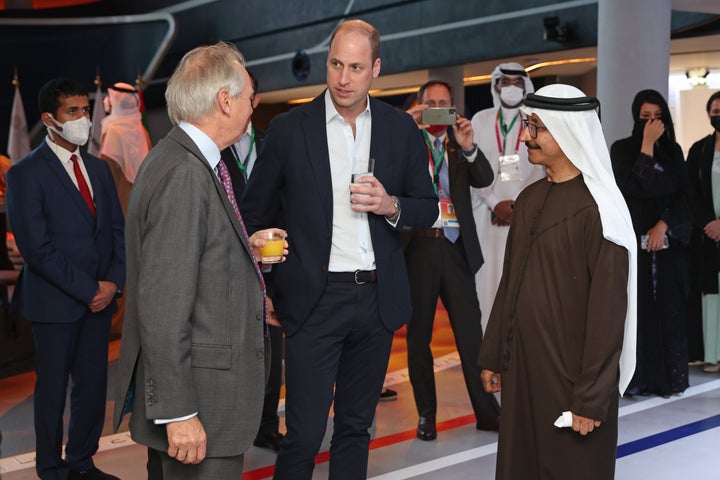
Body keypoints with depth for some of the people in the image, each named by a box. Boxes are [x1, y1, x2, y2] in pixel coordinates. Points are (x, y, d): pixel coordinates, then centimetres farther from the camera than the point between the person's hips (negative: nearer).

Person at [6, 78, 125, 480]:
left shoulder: (99, 169, 12)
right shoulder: (27, 173, -9)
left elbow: (119, 230, 12)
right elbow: (36, 247, -15)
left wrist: (113, 282, -4)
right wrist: (88, 290, -14)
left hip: (100, 299, 6)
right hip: (56, 303, -6)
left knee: (94, 386, 10)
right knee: (53, 391, 6)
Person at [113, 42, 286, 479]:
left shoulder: (189, 162, 10)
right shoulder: (184, 173, -21)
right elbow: (162, 303, -24)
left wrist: (243, 251, 14)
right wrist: (177, 411, -23)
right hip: (201, 395, -10)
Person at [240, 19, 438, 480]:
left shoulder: (401, 128, 5)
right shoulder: (289, 129, -2)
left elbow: (428, 209, 10)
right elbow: (256, 213, 4)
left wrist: (391, 206, -12)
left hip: (378, 299, 3)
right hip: (314, 299, -3)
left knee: (356, 426, 15)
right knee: (303, 435, -3)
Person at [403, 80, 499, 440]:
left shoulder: (460, 147, 12)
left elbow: (484, 180, -2)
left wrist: (469, 148, -19)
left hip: (455, 247, 1)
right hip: (418, 246, -1)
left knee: (470, 332, -2)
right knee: (419, 333, 7)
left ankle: (486, 411, 5)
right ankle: (426, 414, 17)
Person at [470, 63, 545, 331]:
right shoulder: (481, 120, 10)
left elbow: (540, 169, 3)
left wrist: (518, 204, -8)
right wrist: (495, 204, -7)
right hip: (488, 212, 1)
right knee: (489, 275, -3)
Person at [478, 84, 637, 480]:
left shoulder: (597, 209, -15)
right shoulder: (529, 199, 8)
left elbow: (607, 309, -16)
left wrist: (591, 398, -16)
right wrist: (493, 356, 13)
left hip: (569, 375, -7)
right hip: (520, 367, 7)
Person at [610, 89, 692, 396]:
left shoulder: (673, 152, 11)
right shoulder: (622, 149, 0)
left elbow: (682, 196, 5)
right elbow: (635, 187, -15)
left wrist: (663, 225, -11)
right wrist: (648, 145, -14)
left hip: (669, 243, 3)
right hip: (634, 241, -3)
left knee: (669, 309, 2)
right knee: (637, 308, -5)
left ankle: (669, 376, 7)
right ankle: (635, 378, -2)